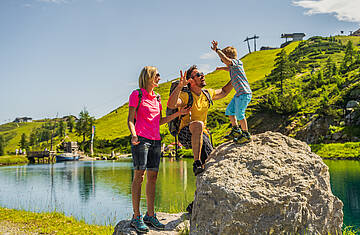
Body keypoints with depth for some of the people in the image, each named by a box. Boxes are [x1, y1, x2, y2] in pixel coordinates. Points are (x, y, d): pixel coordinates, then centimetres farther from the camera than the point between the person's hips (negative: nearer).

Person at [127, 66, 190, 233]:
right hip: (141, 139, -6)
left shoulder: (156, 98, 19)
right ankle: (136, 217, -3)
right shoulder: (137, 94, 0)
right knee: (139, 176, -7)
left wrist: (178, 113, 14)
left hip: (156, 140, 7)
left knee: (152, 177, 5)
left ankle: (150, 215, 12)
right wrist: (133, 135, -22)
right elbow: (130, 119, -4)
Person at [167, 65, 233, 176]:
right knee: (198, 124, -39)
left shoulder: (207, 93, 10)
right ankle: (196, 163, -38)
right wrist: (179, 86, -42)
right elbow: (171, 105, -31)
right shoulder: (186, 95, -11)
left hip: (202, 134, 6)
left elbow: (223, 92, 30)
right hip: (186, 134, -6)